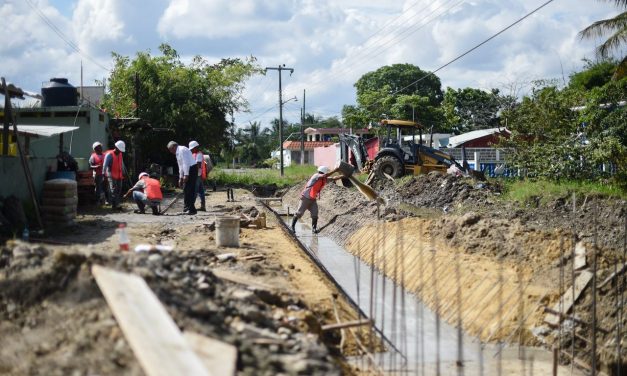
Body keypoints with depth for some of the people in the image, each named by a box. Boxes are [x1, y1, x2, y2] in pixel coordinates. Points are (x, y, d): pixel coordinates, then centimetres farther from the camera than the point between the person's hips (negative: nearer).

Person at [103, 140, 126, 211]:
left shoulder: (120, 155, 13)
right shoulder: (109, 154, -10)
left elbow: (122, 165, 22)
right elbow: (105, 165, -10)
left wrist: (123, 174, 22)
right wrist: (104, 174, -12)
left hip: (119, 176, 7)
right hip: (111, 175, -7)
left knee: (119, 190, 6)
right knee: (113, 190, -11)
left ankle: (116, 204, 12)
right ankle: (114, 205, -13)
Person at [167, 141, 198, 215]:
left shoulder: (182, 150, -12)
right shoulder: (178, 153, 20)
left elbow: (186, 163, -19)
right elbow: (181, 166, 25)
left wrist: (186, 175, -22)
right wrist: (180, 178, 24)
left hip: (191, 169, -10)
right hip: (188, 170, 10)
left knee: (189, 190, -10)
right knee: (186, 190, 10)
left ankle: (191, 209, -10)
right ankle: (186, 209, 13)